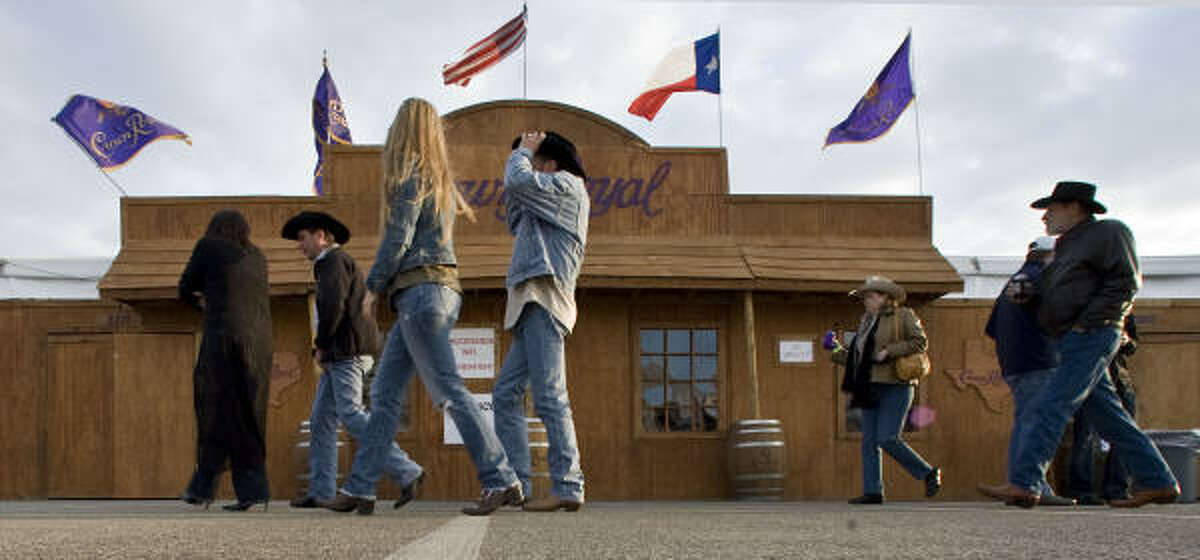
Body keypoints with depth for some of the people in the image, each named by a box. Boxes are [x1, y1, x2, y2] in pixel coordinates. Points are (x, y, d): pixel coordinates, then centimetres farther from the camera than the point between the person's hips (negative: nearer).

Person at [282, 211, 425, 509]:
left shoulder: (335, 261, -6)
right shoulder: (331, 264, 27)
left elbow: (333, 306, -20)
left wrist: (321, 345, -8)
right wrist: (324, 350, 14)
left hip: (348, 351, -10)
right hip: (339, 356, 10)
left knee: (351, 414, -17)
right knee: (321, 418, 7)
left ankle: (406, 473, -20)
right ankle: (321, 490, 6)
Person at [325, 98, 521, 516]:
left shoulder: (412, 176, -6)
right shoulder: (441, 180, 20)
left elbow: (399, 237, -10)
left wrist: (374, 286, -2)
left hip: (420, 288, -9)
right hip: (440, 289, 9)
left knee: (447, 390, -10)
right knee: (385, 392, 9)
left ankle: (501, 481, -10)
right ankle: (360, 489, 11)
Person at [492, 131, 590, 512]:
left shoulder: (568, 185, 1)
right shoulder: (550, 205, 29)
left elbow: (517, 183, -12)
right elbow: (516, 224, 33)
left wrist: (522, 152, 9)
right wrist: (524, 158, 26)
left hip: (544, 302, -10)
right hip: (531, 309, 10)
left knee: (549, 396, -14)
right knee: (506, 394, 7)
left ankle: (568, 487, -15)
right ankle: (513, 482, 6)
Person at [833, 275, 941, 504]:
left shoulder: (903, 315, 1)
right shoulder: (867, 322, 21)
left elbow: (920, 341, -10)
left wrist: (889, 351, -16)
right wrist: (837, 352, 11)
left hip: (895, 387, -7)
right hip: (872, 390, 7)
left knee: (887, 438, -16)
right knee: (869, 441, 0)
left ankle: (928, 472, 2)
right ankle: (873, 492, 2)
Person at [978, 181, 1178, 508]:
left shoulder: (1108, 233, -2)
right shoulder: (1067, 246, 25)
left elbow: (1125, 282, -12)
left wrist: (1087, 322, -18)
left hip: (1092, 336, -10)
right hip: (1071, 341, 10)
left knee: (1051, 407, -16)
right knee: (1108, 416, 8)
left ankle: (1023, 485, -20)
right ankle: (1158, 483, 13)